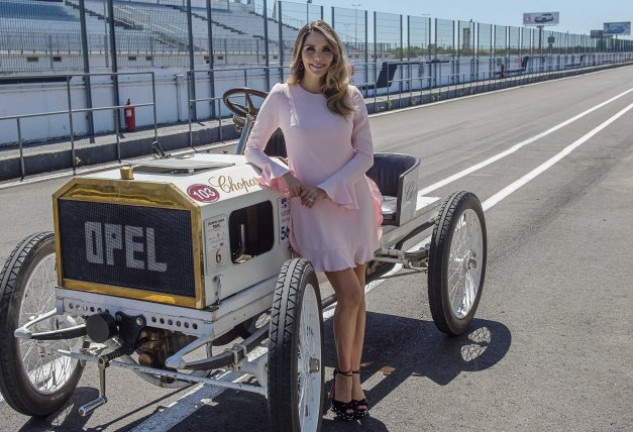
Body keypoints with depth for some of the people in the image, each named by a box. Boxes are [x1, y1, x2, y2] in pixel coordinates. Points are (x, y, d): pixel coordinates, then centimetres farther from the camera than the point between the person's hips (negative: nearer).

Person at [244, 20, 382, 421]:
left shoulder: (351, 97, 0)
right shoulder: (281, 96, -4)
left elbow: (365, 155, -1)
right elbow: (253, 149, 3)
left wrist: (327, 188, -11)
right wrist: (282, 173, -15)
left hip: (352, 200, 3)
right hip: (311, 207, -3)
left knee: (356, 295, 7)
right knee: (350, 294, -8)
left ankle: (354, 377, 20)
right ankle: (343, 374, 13)